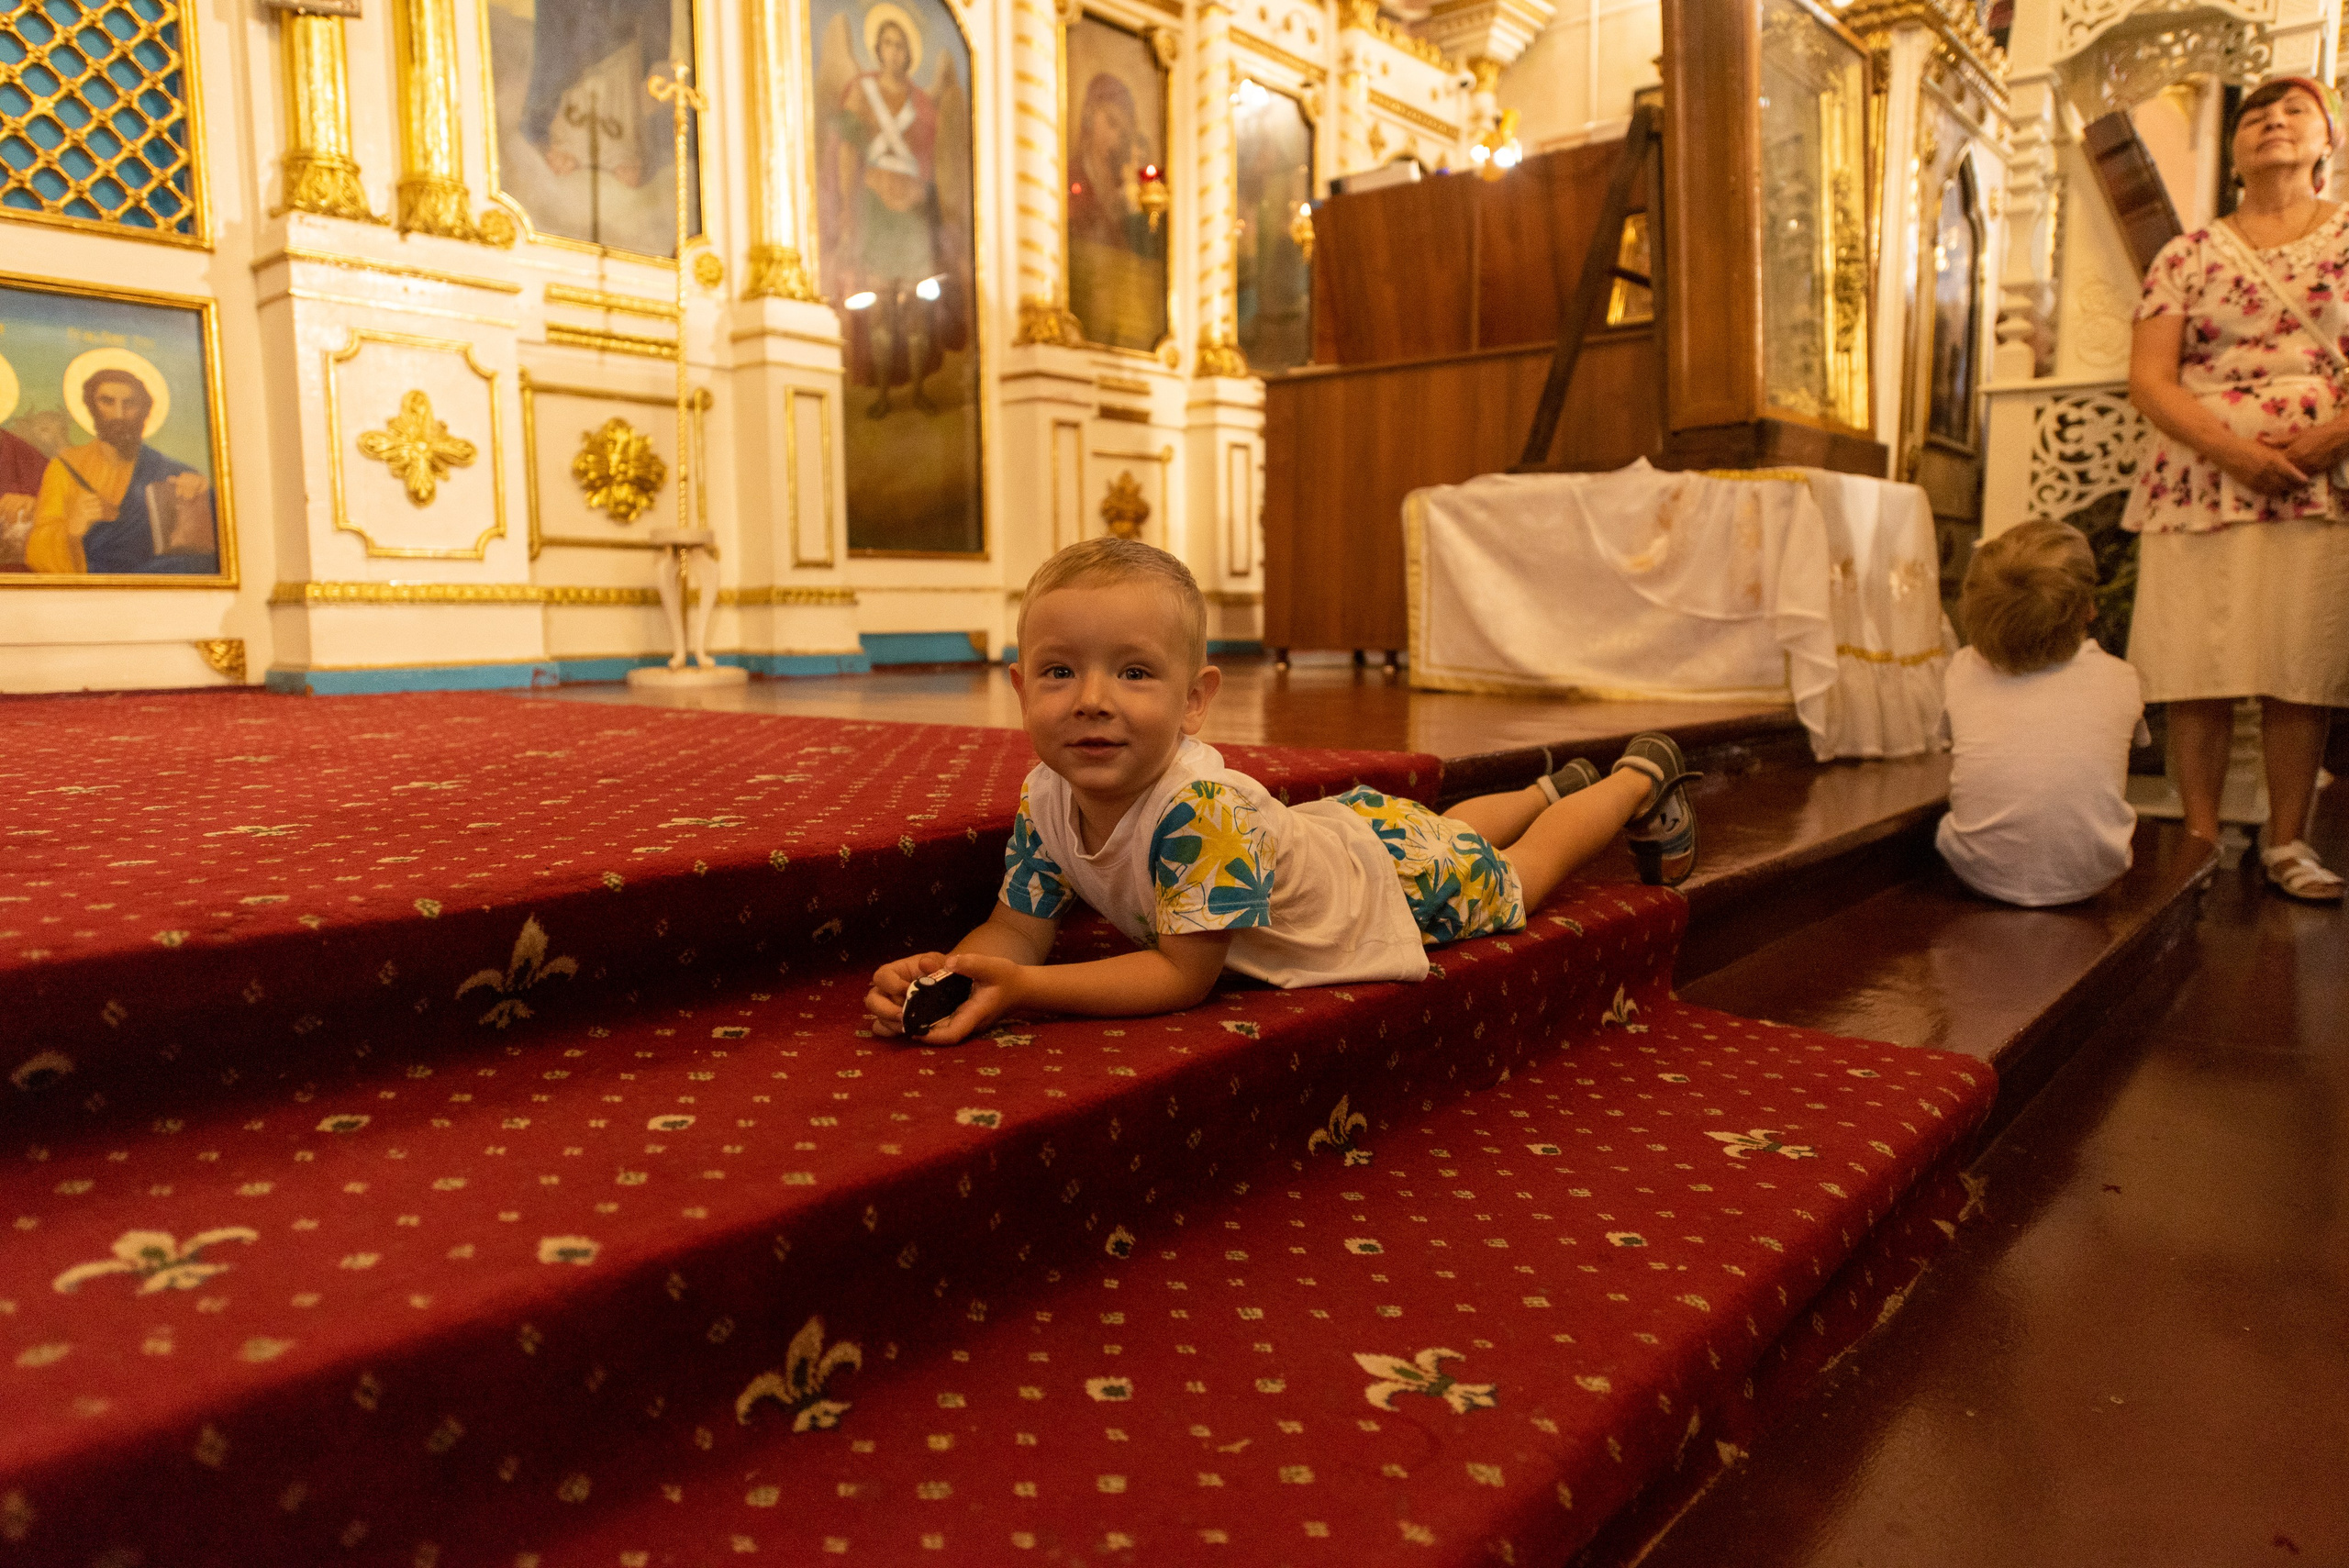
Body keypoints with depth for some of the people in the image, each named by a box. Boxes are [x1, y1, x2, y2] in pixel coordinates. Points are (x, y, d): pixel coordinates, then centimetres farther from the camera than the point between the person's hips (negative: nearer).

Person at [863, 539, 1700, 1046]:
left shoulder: (1200, 807, -47)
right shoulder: (1046, 798, -25)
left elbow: (1184, 976, -44)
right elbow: (1017, 929, -20)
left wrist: (1020, 989, -53)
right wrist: (946, 971, -42)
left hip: (1402, 870, -6)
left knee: (1519, 874, 25)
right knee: (1453, 824, 35)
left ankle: (1640, 777, 50)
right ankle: (1552, 787, 63)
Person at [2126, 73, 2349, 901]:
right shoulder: (2188, 254, 11)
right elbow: (2149, 377, 0)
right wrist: (2233, 450, -13)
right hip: (2200, 481, 0)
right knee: (2197, 667, -4)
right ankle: (2201, 837, 4)